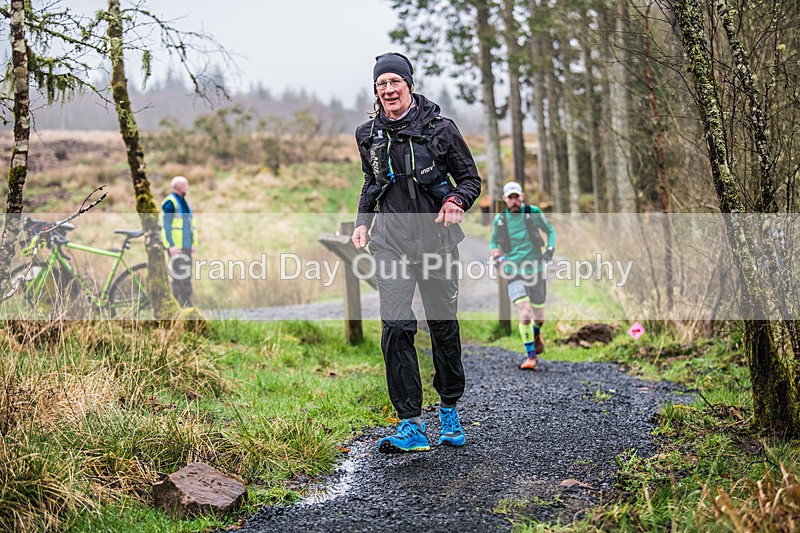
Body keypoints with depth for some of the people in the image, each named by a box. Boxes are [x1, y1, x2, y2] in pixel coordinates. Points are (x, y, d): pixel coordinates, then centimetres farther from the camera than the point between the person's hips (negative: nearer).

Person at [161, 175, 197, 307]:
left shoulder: (183, 202, 18)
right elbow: (165, 225, -16)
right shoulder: (170, 202, -11)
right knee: (180, 277, -11)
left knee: (186, 276, 10)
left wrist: (192, 244, 21)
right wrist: (170, 245, -22)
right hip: (176, 247, -10)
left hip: (186, 247, 10)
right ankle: (186, 305, -12)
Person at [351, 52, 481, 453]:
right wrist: (362, 221, 11)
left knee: (444, 325, 8)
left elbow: (470, 177, 5)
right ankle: (410, 425, -13)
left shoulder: (439, 129, -2)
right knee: (396, 327, -13)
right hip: (391, 243, 1)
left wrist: (457, 201, -15)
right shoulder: (369, 135, 7)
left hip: (435, 239, -1)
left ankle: (449, 410, 29)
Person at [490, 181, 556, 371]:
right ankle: (531, 357, -7)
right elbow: (493, 242, 17)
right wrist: (498, 257, -2)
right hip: (514, 272, 0)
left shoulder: (533, 213, -2)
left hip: (535, 269, 1)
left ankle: (536, 334, 46)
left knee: (538, 316, 10)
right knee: (524, 315, -15)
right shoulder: (499, 219, 2)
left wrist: (550, 249, -6)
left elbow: (550, 231, 11)